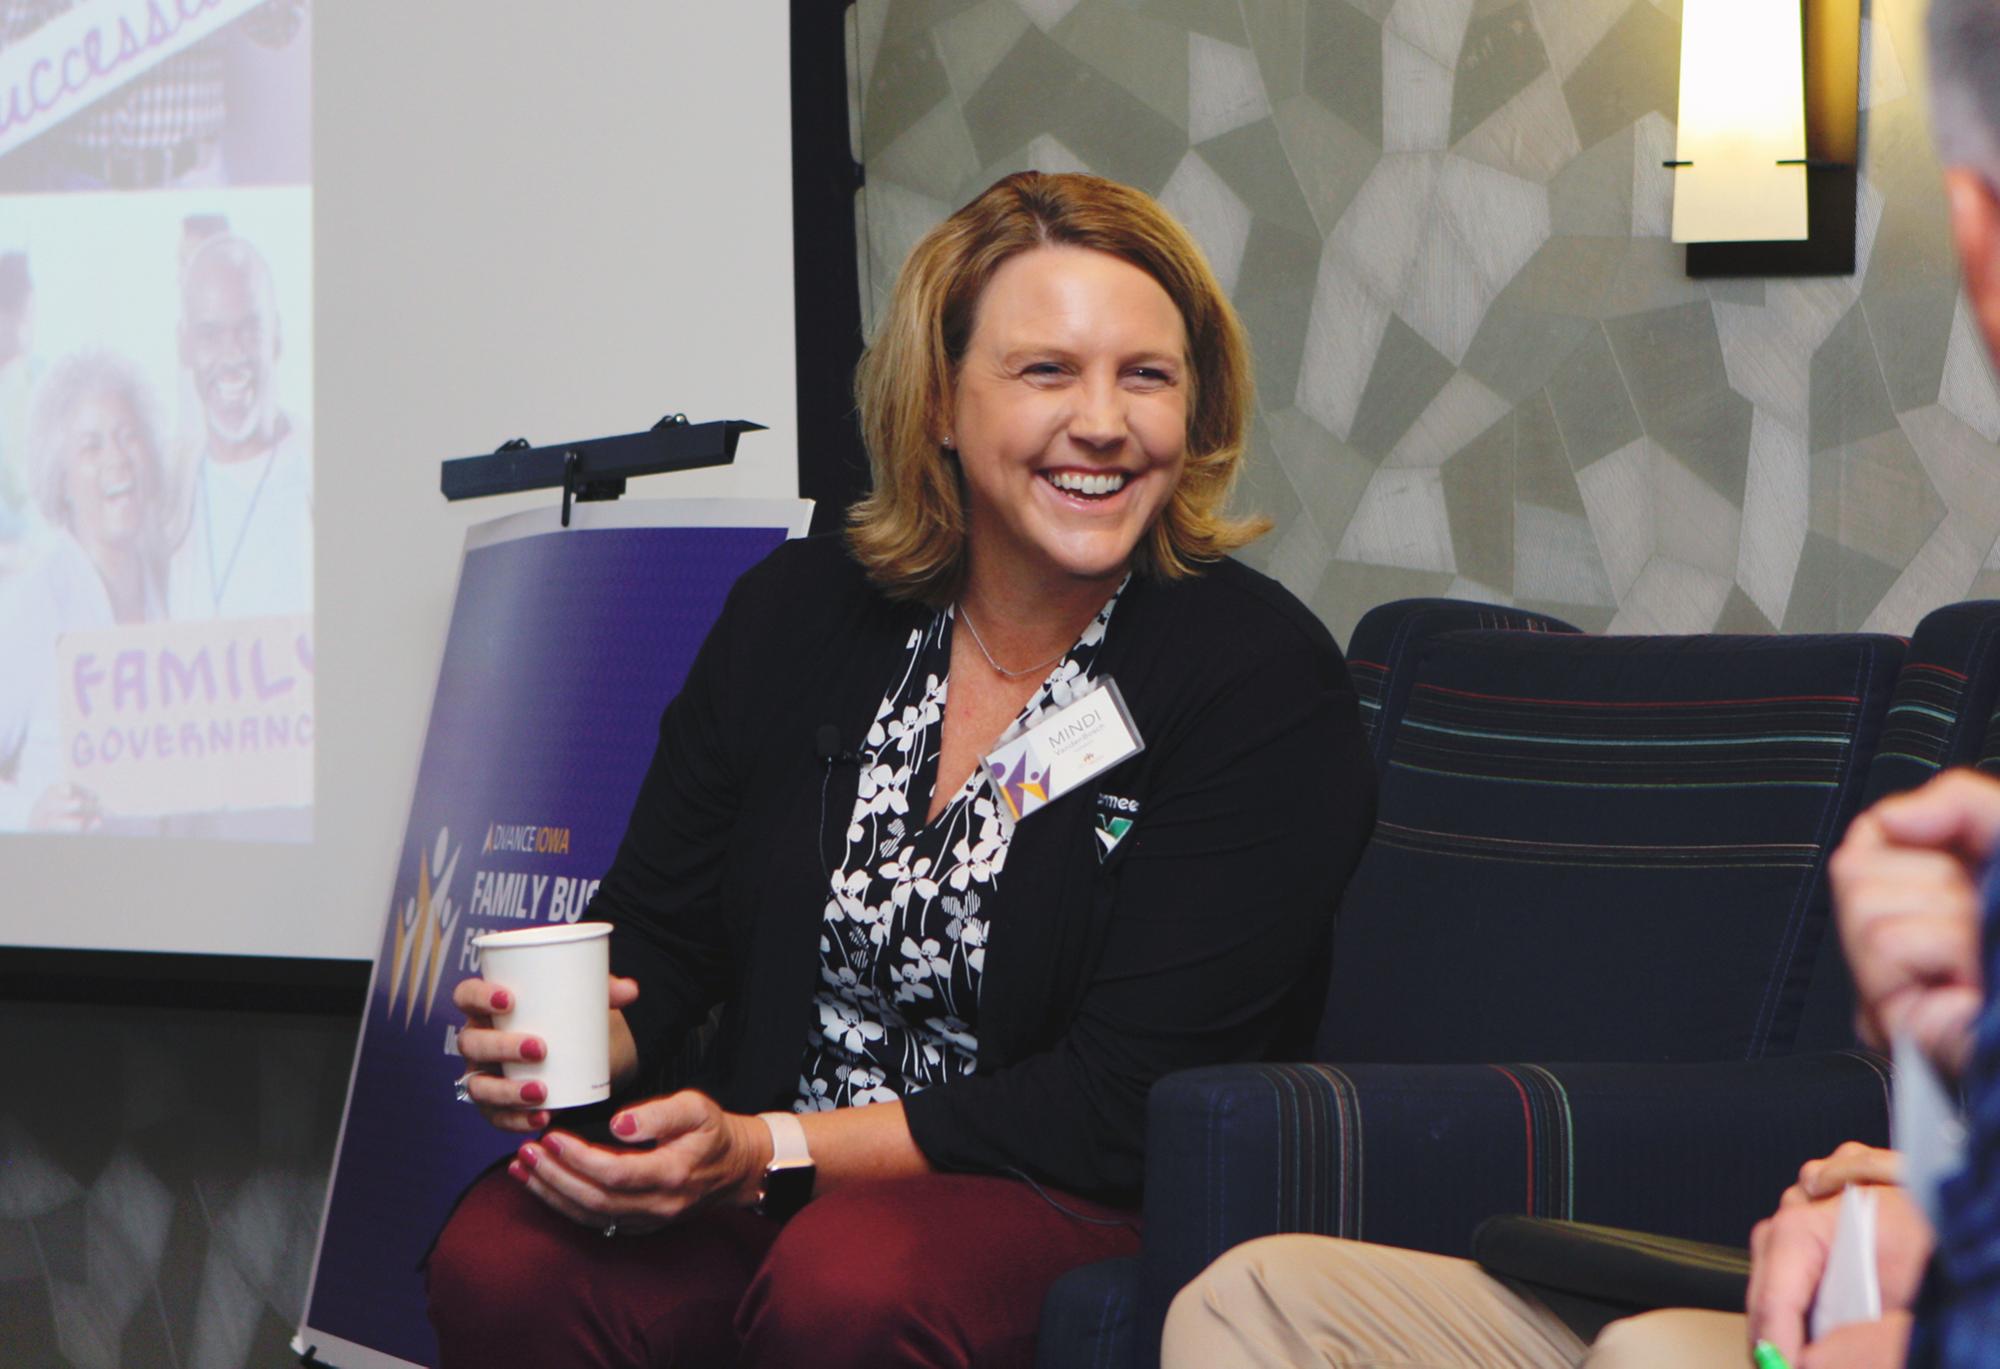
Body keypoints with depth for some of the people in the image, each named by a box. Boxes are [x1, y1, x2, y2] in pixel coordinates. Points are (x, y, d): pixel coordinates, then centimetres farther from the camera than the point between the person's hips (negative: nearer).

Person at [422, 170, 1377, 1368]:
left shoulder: (1263, 677, -8)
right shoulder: (802, 614, 8)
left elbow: (1126, 1105, -14)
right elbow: (658, 940, 13)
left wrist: (771, 1155, -22)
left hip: (1101, 1221, -4)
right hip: (768, 1201, 4)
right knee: (500, 1259, -27)